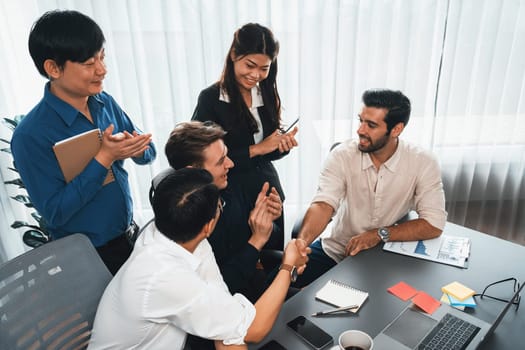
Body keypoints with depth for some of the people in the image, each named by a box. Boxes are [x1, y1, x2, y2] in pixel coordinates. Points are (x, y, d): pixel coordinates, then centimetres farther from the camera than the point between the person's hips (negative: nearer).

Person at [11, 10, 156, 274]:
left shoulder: (105, 103, -4)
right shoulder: (30, 136, -21)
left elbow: (148, 151, 2)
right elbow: (54, 212, -22)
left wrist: (134, 148, -22)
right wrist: (104, 157, -28)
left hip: (129, 234, 6)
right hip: (85, 257, -5)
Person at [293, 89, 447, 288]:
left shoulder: (423, 163, -13)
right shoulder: (342, 155, -13)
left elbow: (433, 224, -15)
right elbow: (323, 204, -24)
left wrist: (380, 234, -24)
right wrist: (302, 240, -43)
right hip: (334, 250, 0)